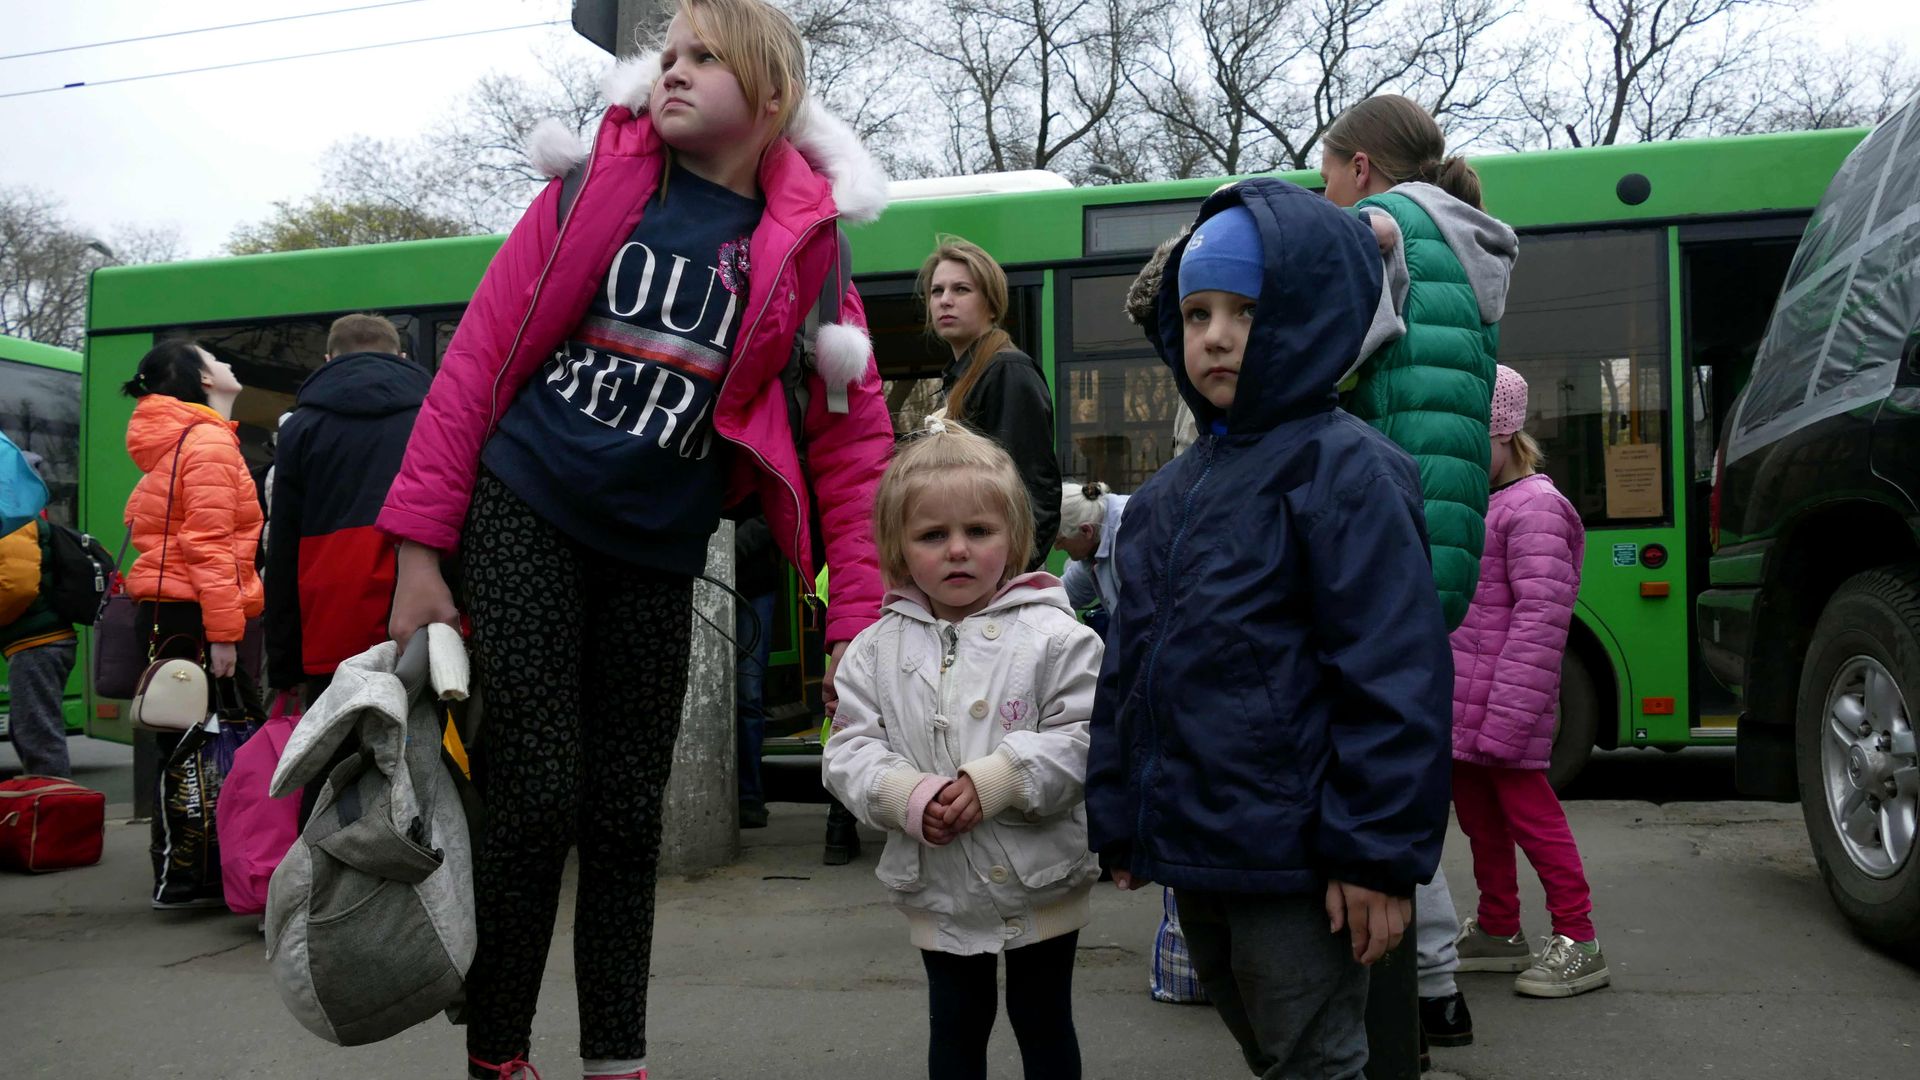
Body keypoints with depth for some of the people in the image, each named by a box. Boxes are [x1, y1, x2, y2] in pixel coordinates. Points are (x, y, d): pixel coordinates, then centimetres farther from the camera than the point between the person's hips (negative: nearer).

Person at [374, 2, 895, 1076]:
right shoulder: (597, 187, -1)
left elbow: (855, 439, 0)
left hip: (655, 554, 2)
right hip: (523, 514, -1)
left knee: (627, 816, 8)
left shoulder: (804, 244, 0)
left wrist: (859, 625, -6)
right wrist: (420, 546, -7)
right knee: (540, 796, -4)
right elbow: (480, 353, -2)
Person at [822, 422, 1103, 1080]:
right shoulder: (878, 649, -1)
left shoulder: (1053, 636, -11)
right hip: (937, 887, 3)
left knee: (1044, 1025, 15)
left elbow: (1080, 740, -16)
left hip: (1038, 883, -2)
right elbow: (850, 749, -3)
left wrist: (992, 783, -25)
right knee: (955, 1026, 19)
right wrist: (910, 797, -20)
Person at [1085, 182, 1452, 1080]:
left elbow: (1394, 677, -17)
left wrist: (1380, 854, -17)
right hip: (1191, 855, 8)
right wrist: (1119, 826, 15)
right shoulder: (1169, 493, 12)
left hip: (1292, 864, -7)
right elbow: (1130, 668, 16)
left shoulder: (1343, 469, -11)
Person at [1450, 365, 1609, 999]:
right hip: (1461, 705, 9)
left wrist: (1508, 717, -22)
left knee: (1528, 810, -3)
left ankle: (1577, 943, 7)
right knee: (1478, 813, 16)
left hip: (1504, 703, -9)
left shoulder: (1534, 506, -13)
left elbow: (1539, 617, -19)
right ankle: (1497, 930, 30)